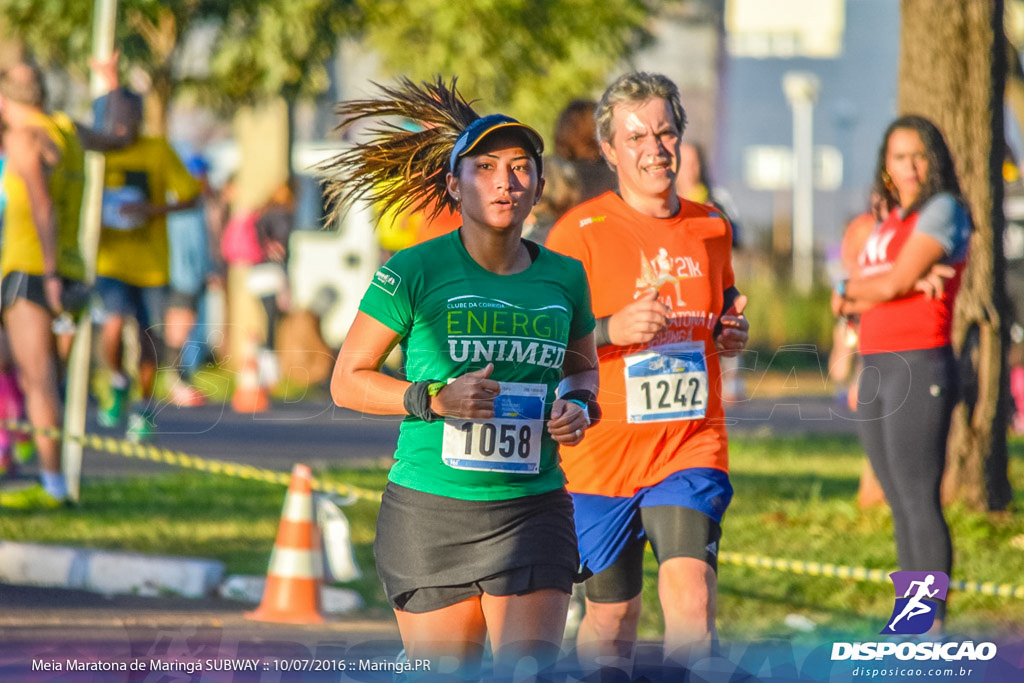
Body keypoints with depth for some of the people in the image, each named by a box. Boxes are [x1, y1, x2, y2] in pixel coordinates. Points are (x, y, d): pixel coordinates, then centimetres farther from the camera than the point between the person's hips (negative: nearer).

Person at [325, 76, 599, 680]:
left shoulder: (564, 278, 6)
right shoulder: (414, 273, -5)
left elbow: (584, 367, 25)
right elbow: (347, 381, 0)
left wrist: (578, 405, 1)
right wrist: (435, 399, -16)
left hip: (532, 510, 2)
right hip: (429, 514, -2)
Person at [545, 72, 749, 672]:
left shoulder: (712, 228, 9)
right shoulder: (581, 231, -5)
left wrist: (733, 333, 3)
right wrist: (612, 329, -23)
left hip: (694, 446, 2)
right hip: (603, 454, -2)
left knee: (691, 598, -19)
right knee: (612, 614, 8)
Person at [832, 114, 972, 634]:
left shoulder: (942, 211, -4)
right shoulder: (888, 223, 21)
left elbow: (896, 283, -13)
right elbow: (858, 305, 17)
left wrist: (849, 291, 5)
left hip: (920, 368, -8)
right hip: (877, 372, 8)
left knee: (920, 502, -12)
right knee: (900, 506, 7)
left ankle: (932, 628, -13)